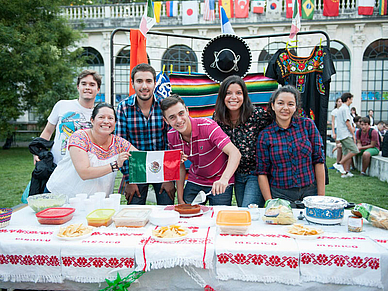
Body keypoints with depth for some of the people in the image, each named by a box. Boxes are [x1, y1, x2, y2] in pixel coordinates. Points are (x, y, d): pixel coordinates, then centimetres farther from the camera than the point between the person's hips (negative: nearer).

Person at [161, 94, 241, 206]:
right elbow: (180, 167, 3)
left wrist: (224, 179, -51)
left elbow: (235, 153, -35)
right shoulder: (171, 136, -9)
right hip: (194, 182, 4)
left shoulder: (207, 125, -26)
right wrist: (180, 199, 0)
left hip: (219, 183, -4)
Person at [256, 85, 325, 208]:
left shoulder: (307, 125, -1)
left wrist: (321, 196, -3)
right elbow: (262, 172, -3)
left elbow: (319, 161, -1)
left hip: (309, 193, 1)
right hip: (280, 195, -1)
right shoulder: (265, 135, -4)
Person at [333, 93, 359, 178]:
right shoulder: (345, 108, -10)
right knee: (355, 150, -12)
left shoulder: (340, 109, 21)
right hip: (346, 135, -10)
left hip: (341, 135, 10)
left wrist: (352, 128, 25)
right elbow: (347, 123, -15)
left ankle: (344, 172, 7)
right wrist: (353, 134, -11)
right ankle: (340, 164, -12)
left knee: (346, 152, 8)